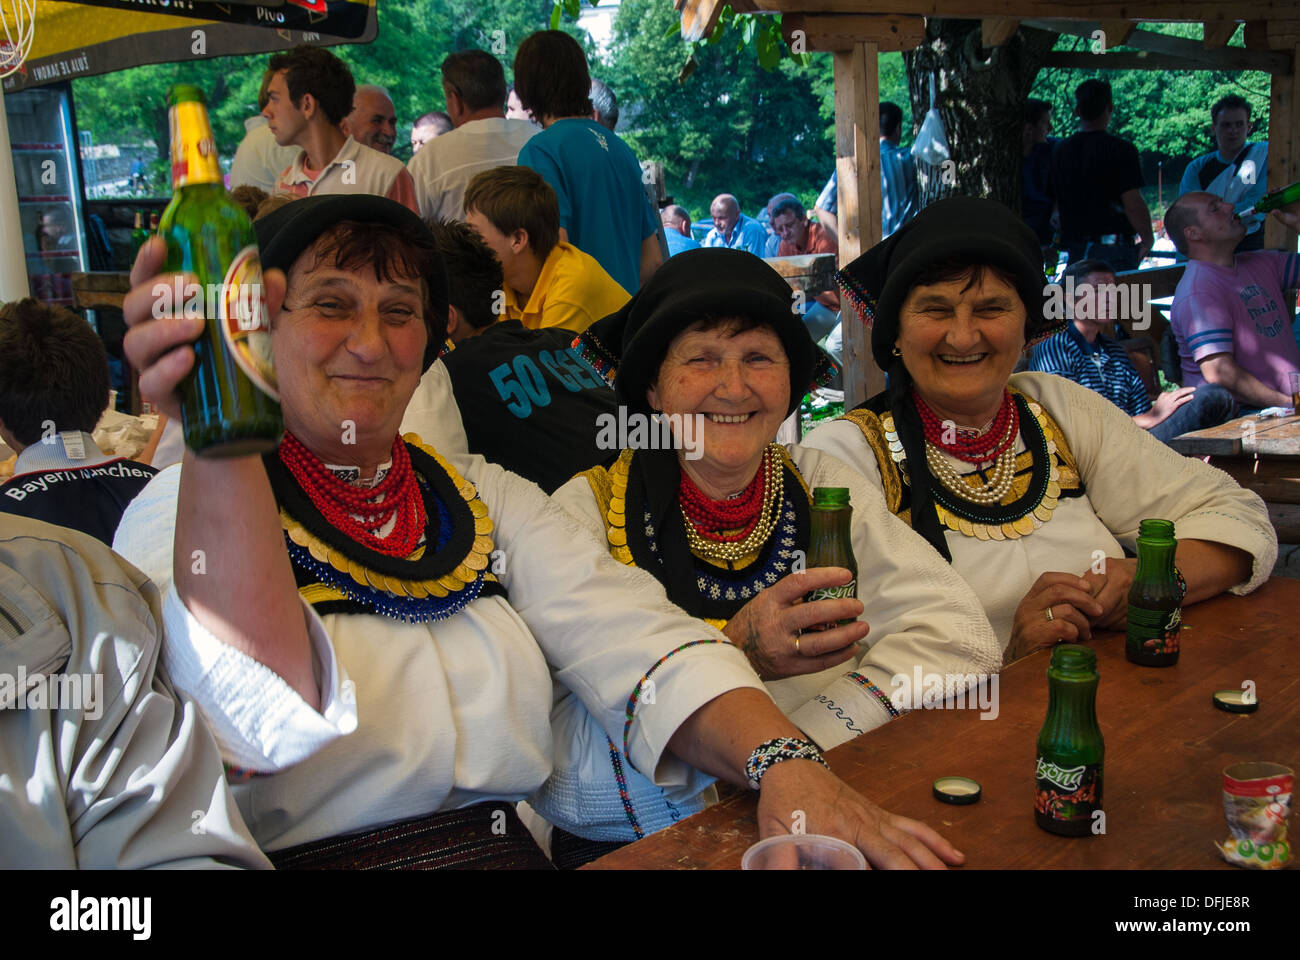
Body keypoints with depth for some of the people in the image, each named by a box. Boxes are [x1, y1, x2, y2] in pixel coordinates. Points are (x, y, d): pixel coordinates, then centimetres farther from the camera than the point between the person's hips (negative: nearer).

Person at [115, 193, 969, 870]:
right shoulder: (183, 512, 0)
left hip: (523, 852, 3)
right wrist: (219, 443, -33)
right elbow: (258, 714, -19)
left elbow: (634, 642, 1)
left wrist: (784, 758, -17)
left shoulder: (487, 500, 14)